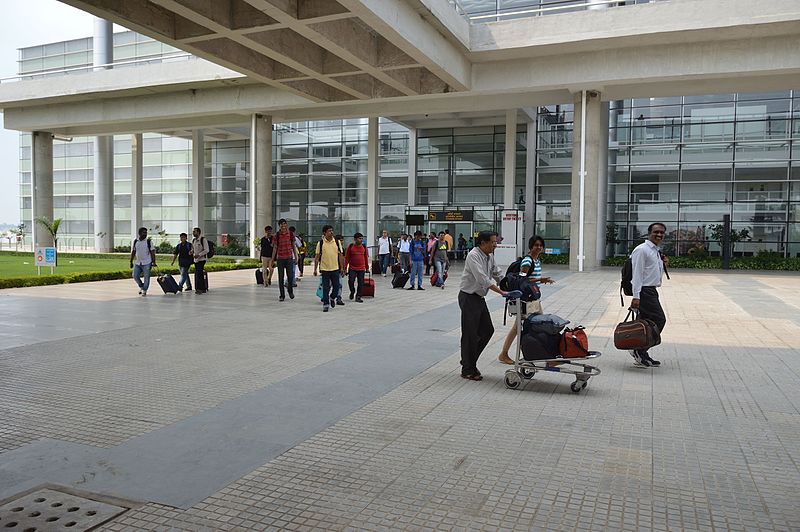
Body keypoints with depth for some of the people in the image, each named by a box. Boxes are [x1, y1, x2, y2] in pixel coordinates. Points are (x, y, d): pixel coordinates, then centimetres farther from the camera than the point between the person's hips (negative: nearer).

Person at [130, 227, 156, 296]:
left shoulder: (149, 242, -3)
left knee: (146, 277, -3)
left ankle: (144, 291, 10)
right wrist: (131, 262, 9)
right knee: (135, 276, 0)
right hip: (138, 263, 3)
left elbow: (152, 252, -3)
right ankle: (141, 287, 24)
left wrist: (153, 262, -8)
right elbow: (133, 252, 12)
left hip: (147, 263, -3)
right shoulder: (135, 242, 7)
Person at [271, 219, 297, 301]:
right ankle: (282, 295, 11)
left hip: (289, 258, 1)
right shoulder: (276, 235, -2)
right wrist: (272, 260, 0)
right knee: (281, 277, 3)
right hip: (280, 258, -1)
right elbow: (275, 248, 1)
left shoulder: (291, 234, 2)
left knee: (290, 276, 0)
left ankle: (290, 291, 26)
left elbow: (293, 246, 9)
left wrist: (296, 257, 7)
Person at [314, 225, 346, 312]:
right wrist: (315, 269, -2)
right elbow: (317, 256, 1)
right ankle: (325, 304, 11)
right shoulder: (321, 243, -3)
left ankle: (332, 298, 32)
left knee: (336, 286, 5)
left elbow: (340, 255, 7)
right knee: (326, 288, 1)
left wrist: (342, 268, 4)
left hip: (335, 269, 2)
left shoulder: (337, 242, 3)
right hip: (324, 269, -2)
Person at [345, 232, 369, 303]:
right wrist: (345, 267, -3)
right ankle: (352, 292, 21)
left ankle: (358, 297, 11)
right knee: (351, 281, -8)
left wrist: (367, 267, 13)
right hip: (352, 268, -2)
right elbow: (347, 257, 1)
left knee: (361, 283, 1)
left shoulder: (364, 247, 5)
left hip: (361, 269, 2)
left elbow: (366, 258, 13)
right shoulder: (350, 246, -2)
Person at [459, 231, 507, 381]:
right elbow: (483, 279, -27)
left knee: (487, 330, 11)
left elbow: (498, 275, 16)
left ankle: (469, 361, 25)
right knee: (470, 334, -2)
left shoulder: (490, 256, 9)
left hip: (480, 298, 9)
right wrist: (501, 292, -29)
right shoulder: (473, 256, -19)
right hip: (469, 298, -9)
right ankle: (467, 370, 10)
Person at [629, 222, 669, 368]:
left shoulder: (656, 252, 19)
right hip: (644, 291, -10)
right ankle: (639, 351, -5)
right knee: (659, 320, -12)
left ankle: (641, 354, 17)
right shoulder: (642, 250, -11)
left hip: (651, 290, 10)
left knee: (647, 322, 10)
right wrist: (636, 296, -23)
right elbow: (637, 274, -17)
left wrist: (664, 265, 8)